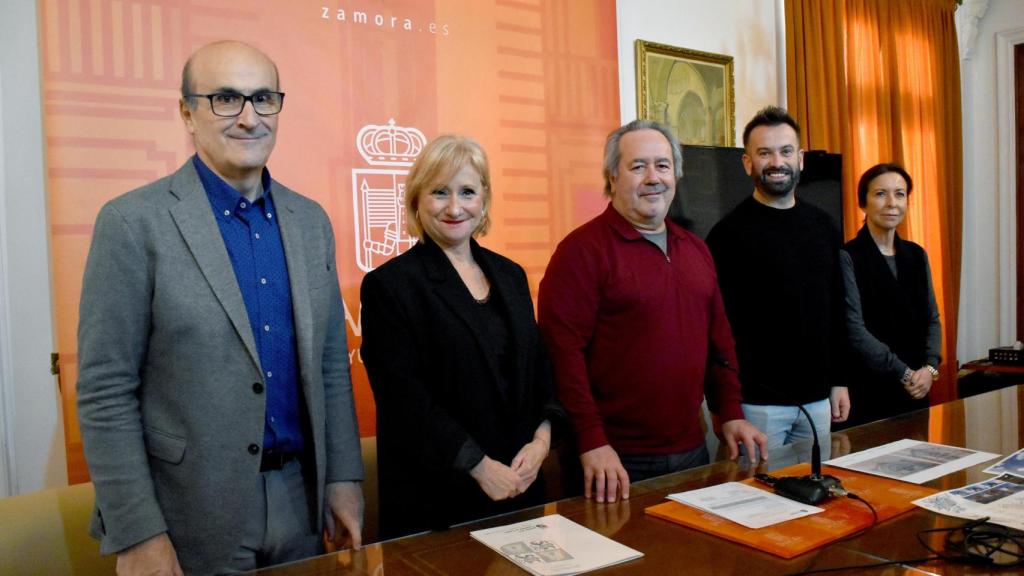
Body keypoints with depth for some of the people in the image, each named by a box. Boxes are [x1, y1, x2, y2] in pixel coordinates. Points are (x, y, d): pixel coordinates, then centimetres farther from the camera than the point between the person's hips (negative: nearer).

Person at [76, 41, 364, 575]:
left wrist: (343, 477, 5)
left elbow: (331, 364, 7)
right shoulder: (134, 222, -11)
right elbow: (105, 391, -11)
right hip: (189, 517, -4)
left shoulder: (311, 221, 4)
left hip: (300, 503, 5)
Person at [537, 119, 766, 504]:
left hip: (692, 450, 7)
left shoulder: (695, 250, 12)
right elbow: (562, 349, -17)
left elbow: (719, 339, 17)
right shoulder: (583, 249, -11)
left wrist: (730, 413, 10)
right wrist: (592, 442, -20)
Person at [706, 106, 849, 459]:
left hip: (817, 398, 6)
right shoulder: (729, 233, -9)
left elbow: (835, 311, 14)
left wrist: (839, 380, 12)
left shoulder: (822, 226, 9)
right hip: (758, 402, -5)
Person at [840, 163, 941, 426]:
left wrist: (930, 367, -6)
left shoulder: (917, 255, 10)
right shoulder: (847, 257, -10)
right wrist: (903, 373, -13)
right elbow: (855, 329, -15)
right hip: (868, 388, -6)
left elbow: (932, 318, 10)